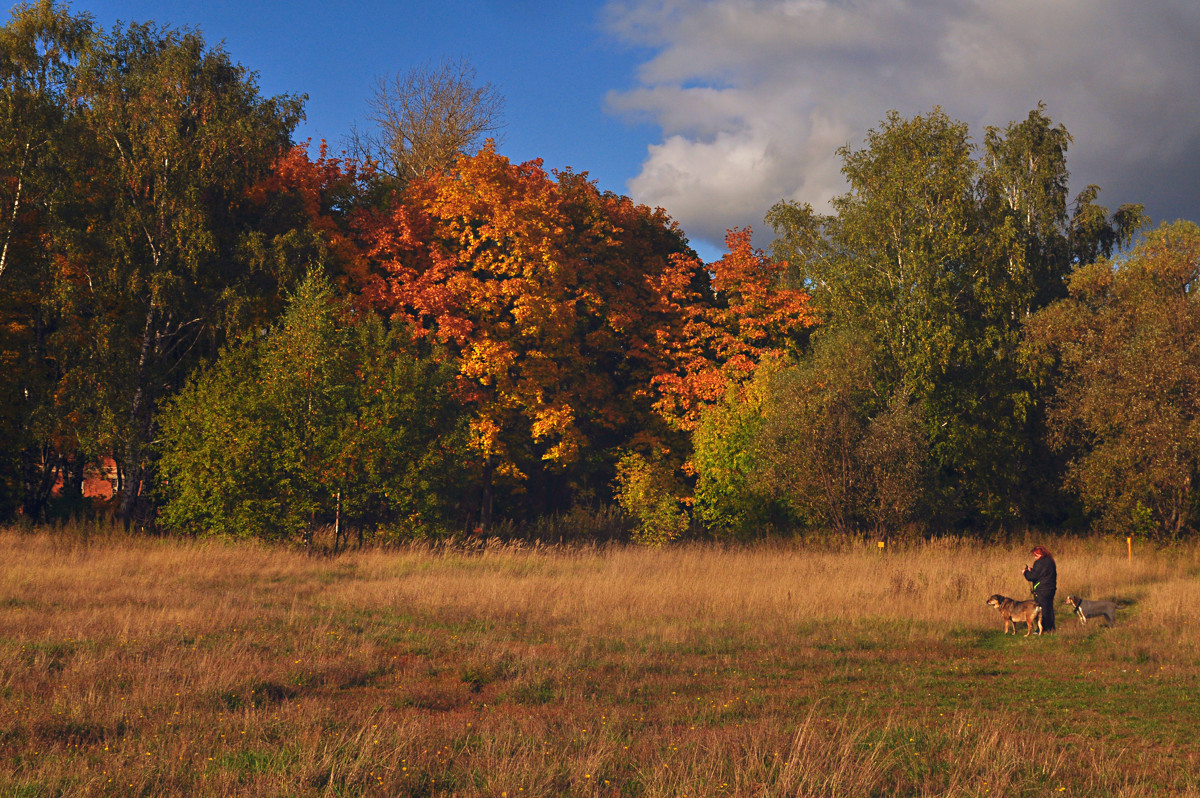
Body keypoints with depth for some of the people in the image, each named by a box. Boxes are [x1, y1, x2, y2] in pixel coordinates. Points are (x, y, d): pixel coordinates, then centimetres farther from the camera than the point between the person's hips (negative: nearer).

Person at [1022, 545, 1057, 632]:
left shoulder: (1039, 563, -18)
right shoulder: (1050, 561, 12)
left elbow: (1033, 576, -18)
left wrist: (1025, 572, 1)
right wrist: (1031, 570, 15)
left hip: (1041, 590, -9)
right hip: (1051, 588, 9)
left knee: (1041, 609, -3)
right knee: (1049, 608, 15)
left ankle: (1042, 629, -1)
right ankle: (1051, 627, 20)